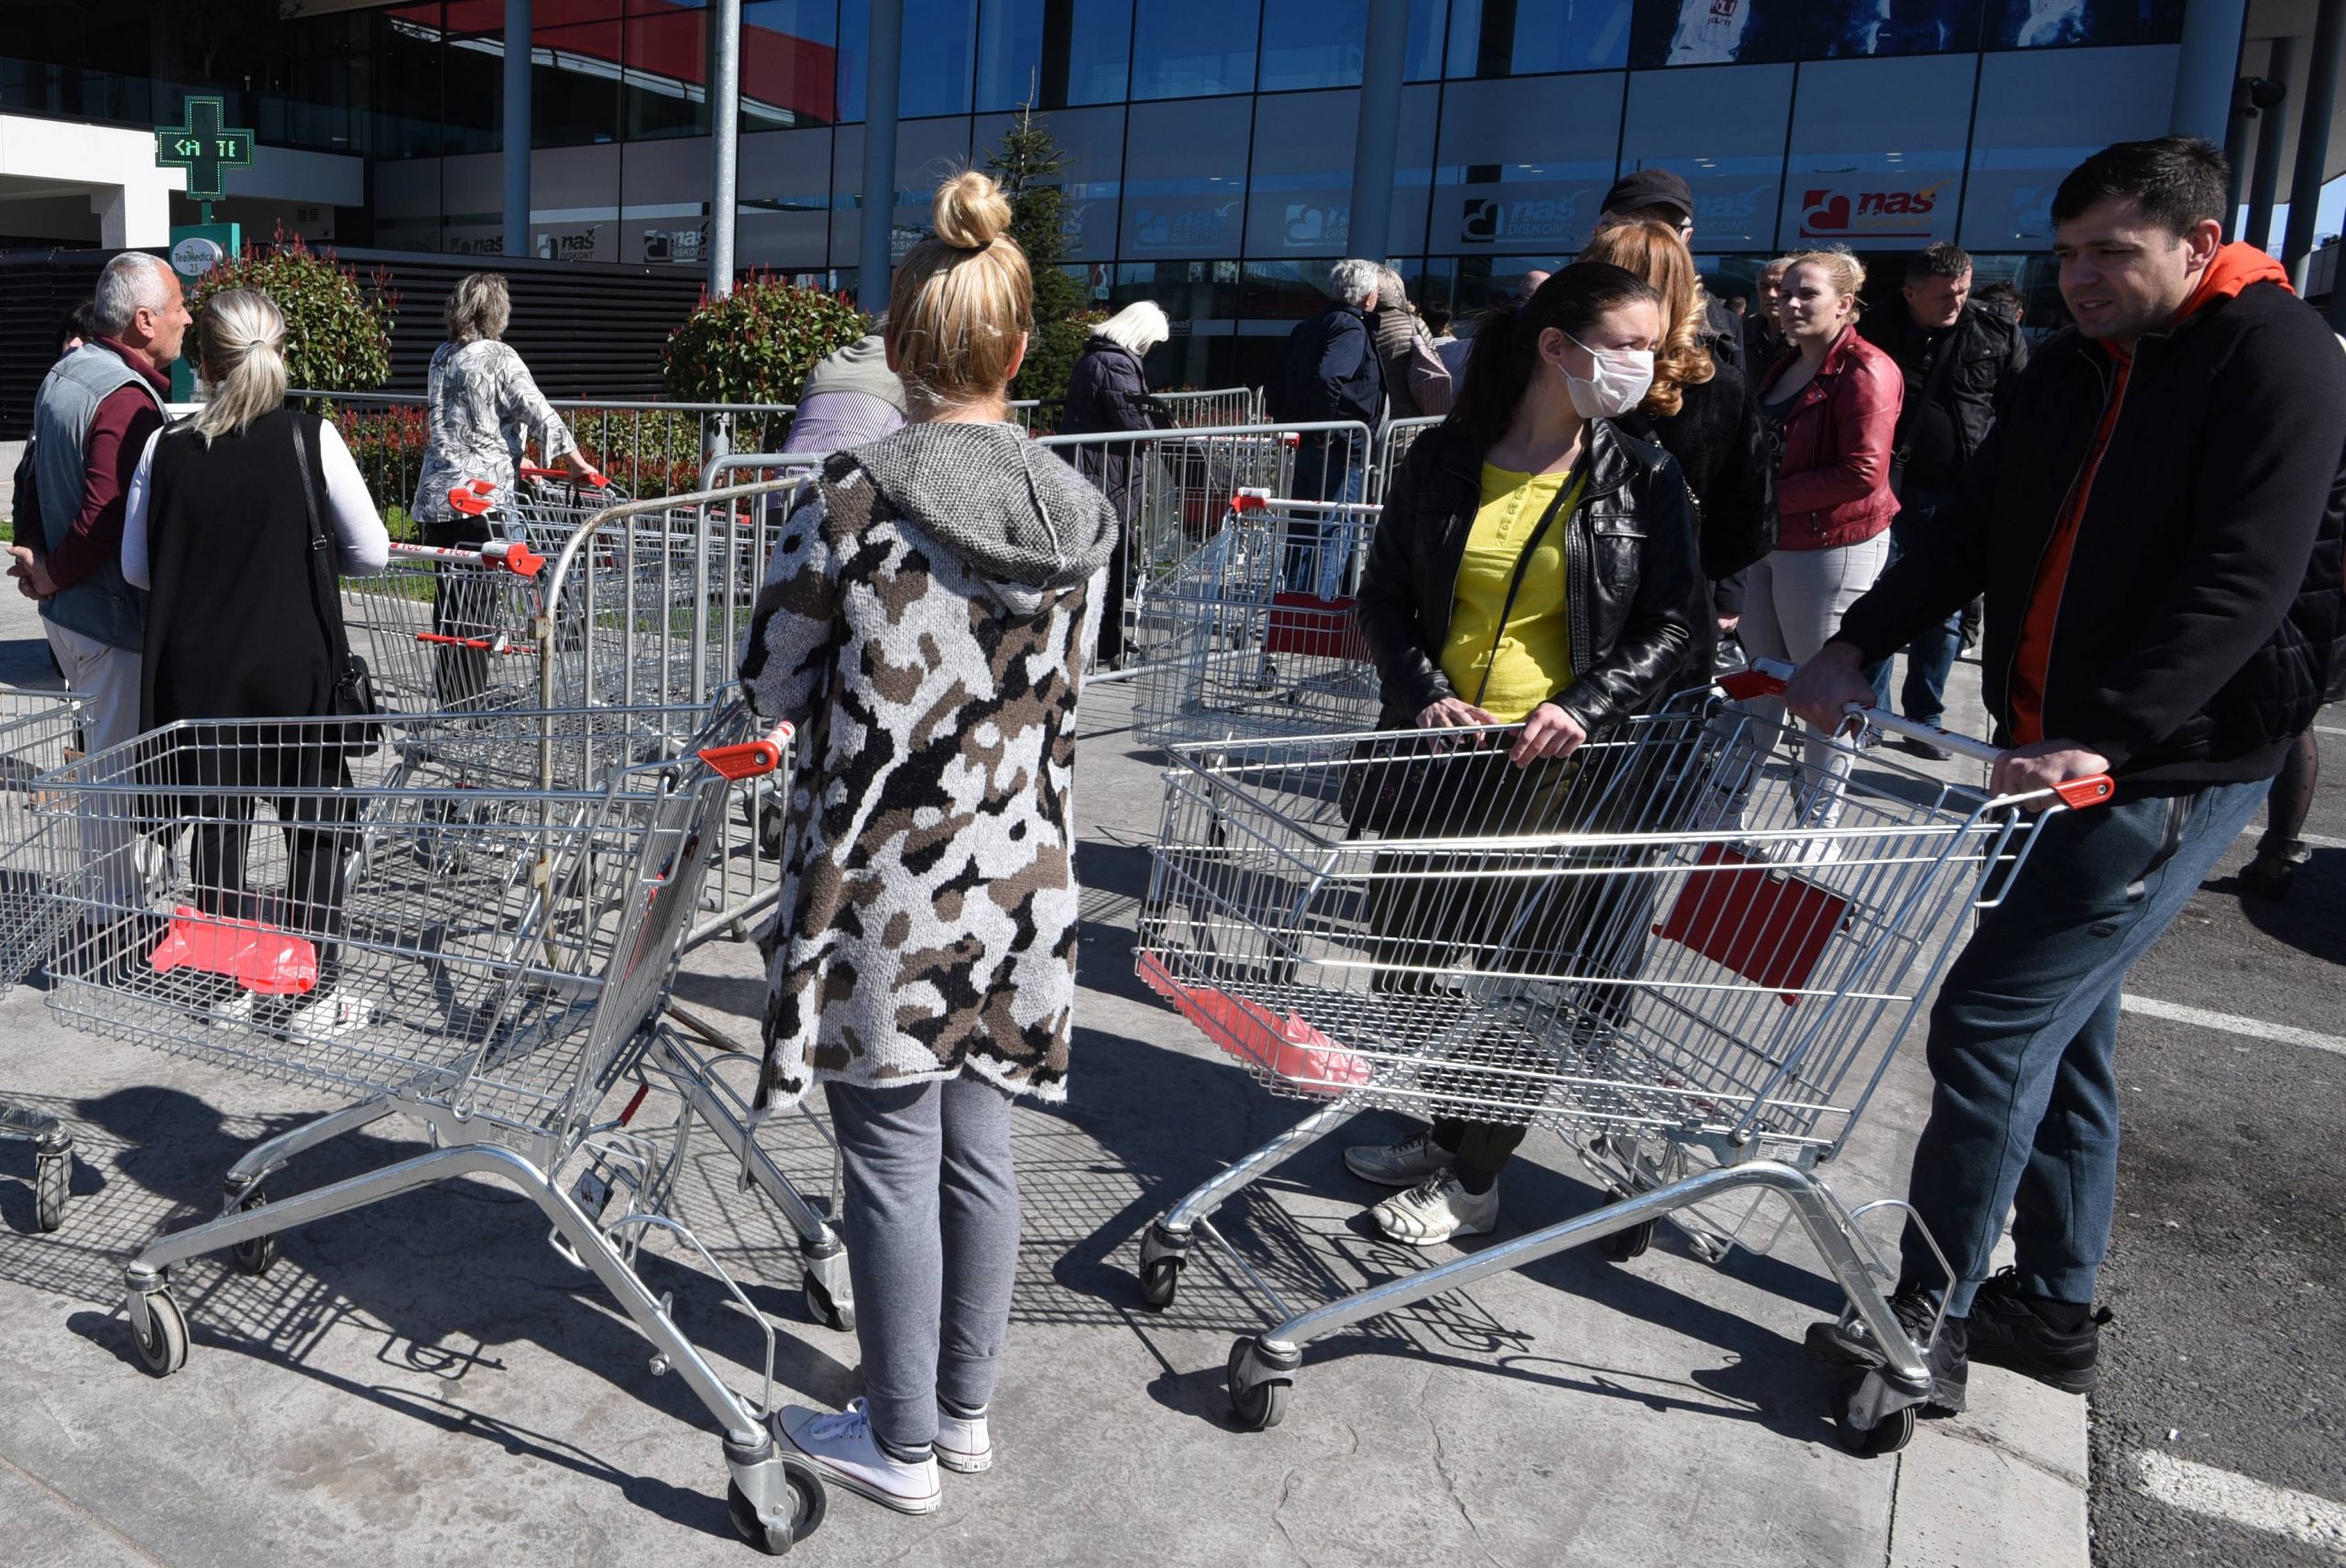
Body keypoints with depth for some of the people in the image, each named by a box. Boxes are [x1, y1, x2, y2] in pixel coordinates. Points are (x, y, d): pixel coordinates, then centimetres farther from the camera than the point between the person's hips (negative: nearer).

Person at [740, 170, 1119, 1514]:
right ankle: (967, 1411, 35)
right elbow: (1061, 696, 7)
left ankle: (899, 1445, 26)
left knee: (893, 1163, 9)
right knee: (980, 1146, 17)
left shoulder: (853, 502, -15)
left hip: (884, 886, -5)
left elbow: (774, 687, -4)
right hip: (1018, 879, 5)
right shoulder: (1080, 514, -1)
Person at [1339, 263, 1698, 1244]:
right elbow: (1383, 597, 6)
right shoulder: (1443, 459, 2)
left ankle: (1475, 1180, 23)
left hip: (1552, 762, -2)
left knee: (1515, 968, 3)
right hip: (1433, 747, 3)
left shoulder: (1644, 481, -1)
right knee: (1405, 947, 10)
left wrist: (1583, 706, -15)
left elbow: (1665, 628, 1)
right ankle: (1443, 1135, 35)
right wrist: (1422, 692, -11)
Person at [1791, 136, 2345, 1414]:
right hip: (2050, 754, 8)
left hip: (2170, 771, -8)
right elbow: (1971, 532, 12)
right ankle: (2053, 1312, 29)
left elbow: (2244, 583, -21)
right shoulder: (2073, 369, 12)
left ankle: (1929, 1321, 4)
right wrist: (1855, 647, 0)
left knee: (1991, 1026, -9)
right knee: (2062, 1035, 14)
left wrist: (2102, 736, -29)